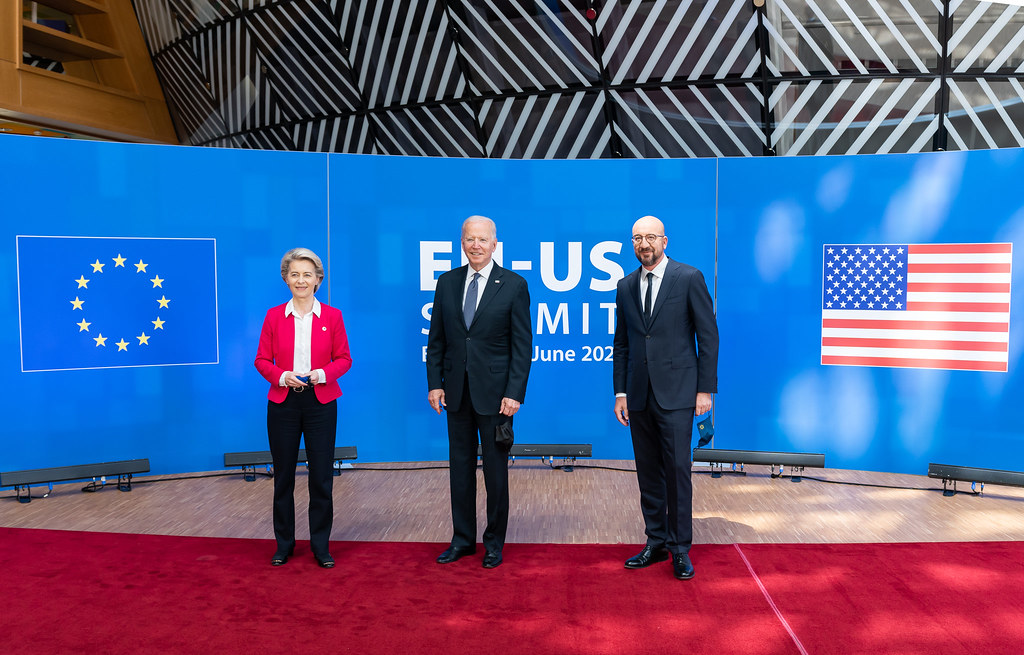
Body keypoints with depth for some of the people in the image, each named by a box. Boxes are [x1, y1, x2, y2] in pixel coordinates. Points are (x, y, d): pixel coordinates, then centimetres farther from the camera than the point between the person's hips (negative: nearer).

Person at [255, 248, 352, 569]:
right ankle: (284, 544, 24)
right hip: (282, 403, 1)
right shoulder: (274, 316, 3)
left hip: (321, 402, -1)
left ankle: (321, 545, 16)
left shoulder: (332, 316, 2)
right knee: (283, 475, 9)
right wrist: (282, 376, -13)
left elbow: (344, 358, 4)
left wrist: (323, 374, -14)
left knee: (322, 476, 1)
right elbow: (262, 360, 4)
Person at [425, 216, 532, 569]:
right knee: (460, 466, 13)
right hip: (456, 392, 4)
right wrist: (434, 383, 2)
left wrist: (514, 393, -12)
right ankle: (463, 538, 27)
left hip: (495, 393, -3)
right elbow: (436, 339, 9)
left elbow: (522, 345, -6)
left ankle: (494, 541, 23)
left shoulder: (514, 285, -4)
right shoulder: (447, 282, 7)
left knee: (496, 469, 7)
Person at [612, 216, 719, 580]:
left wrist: (706, 389, -7)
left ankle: (680, 549, 11)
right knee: (648, 472, 10)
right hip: (639, 395, 5)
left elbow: (708, 335, -3)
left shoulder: (689, 279, -3)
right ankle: (656, 542, 23)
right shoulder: (626, 286, 11)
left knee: (677, 470, -3)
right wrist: (620, 392, 9)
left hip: (676, 393, -4)